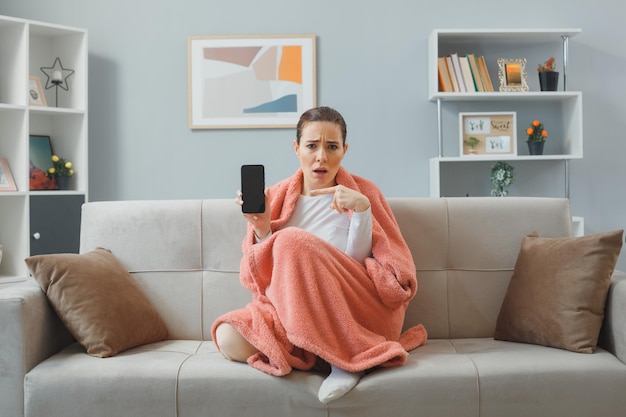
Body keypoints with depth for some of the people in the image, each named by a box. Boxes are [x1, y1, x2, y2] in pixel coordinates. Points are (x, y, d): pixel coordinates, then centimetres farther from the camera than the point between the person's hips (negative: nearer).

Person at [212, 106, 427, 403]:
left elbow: (354, 265, -7)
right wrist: (261, 229, -13)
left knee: (292, 242, -27)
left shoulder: (363, 193, 2)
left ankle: (342, 356, -22)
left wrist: (361, 210, -20)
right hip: (287, 311, 3)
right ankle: (337, 350, -13)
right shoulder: (275, 198, 8)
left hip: (357, 310, -3)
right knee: (230, 340, -26)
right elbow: (263, 278, 4)